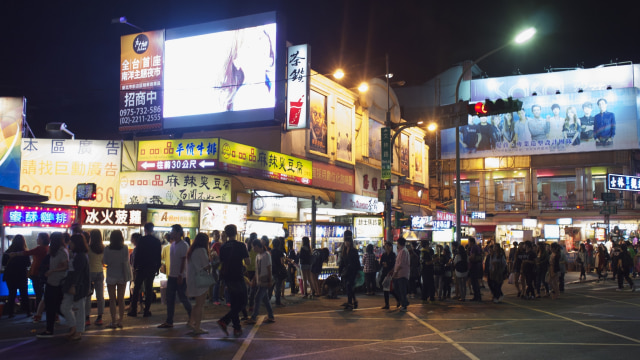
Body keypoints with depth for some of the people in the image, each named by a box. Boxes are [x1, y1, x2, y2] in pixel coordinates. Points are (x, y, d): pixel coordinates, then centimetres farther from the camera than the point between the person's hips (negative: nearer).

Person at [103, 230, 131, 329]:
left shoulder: (107, 249, -10)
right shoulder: (125, 248, -9)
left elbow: (105, 261, -5)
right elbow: (126, 261, -8)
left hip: (111, 277, -1)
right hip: (122, 276, 1)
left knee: (112, 300, 6)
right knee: (121, 299, 10)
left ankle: (113, 321, 6)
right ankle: (120, 321, 12)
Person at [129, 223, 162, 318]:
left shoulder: (141, 240, -8)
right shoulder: (157, 241, 3)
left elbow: (137, 254, -8)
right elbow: (159, 256, 7)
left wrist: (135, 266, 0)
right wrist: (157, 268, 14)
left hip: (141, 268, -3)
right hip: (152, 269, 3)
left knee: (137, 289, 6)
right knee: (149, 289, 7)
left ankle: (133, 310, 6)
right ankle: (146, 311, 6)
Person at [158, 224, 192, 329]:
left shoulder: (184, 245, -12)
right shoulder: (173, 245, 13)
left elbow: (183, 261, -15)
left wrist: (180, 275, -19)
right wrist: (170, 274, 17)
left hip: (180, 277, -8)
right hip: (172, 276, 8)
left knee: (183, 298, -1)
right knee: (170, 299, 6)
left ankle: (192, 318, 16)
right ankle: (169, 321, 10)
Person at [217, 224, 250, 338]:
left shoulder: (223, 247, 5)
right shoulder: (241, 245, -11)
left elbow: (221, 262, 11)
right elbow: (248, 262, -11)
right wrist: (247, 254, 6)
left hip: (227, 277, 6)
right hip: (237, 277, -6)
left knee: (234, 303, 15)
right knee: (242, 302, 3)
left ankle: (237, 328, 16)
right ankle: (224, 321, -10)